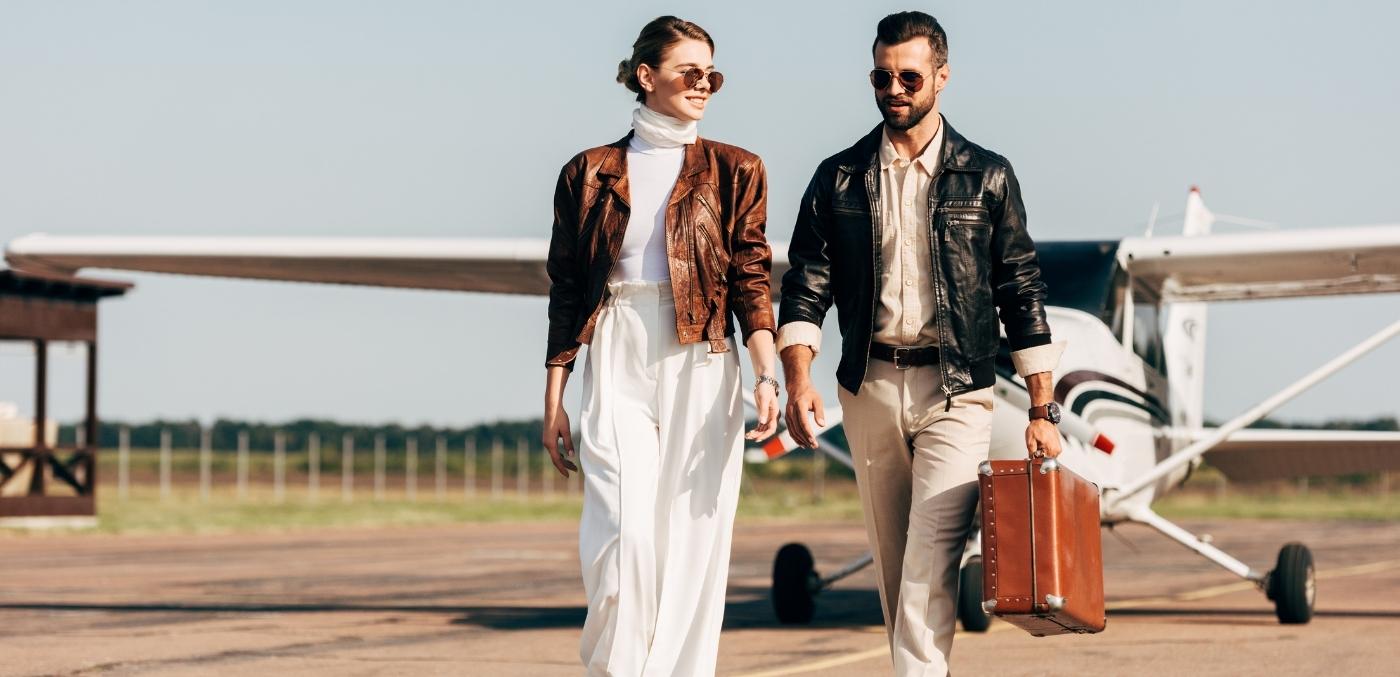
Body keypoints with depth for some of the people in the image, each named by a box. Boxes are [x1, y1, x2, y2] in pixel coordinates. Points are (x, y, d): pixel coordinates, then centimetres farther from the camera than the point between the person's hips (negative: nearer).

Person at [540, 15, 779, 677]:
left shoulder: (733, 171, 10)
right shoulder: (591, 173, 10)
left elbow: (751, 278, 2)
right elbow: (566, 292, 11)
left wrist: (766, 374, -12)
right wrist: (553, 401, 7)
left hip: (701, 371, 1)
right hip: (617, 366, -1)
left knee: (692, 544, -3)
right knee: (625, 534, -14)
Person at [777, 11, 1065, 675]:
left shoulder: (987, 177, 4)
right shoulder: (839, 178, 8)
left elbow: (1021, 292, 5)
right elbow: (807, 283, 3)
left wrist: (1042, 410, 1)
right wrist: (798, 379, -13)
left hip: (956, 391, -3)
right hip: (869, 388, 3)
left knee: (931, 564, -14)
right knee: (892, 564, 9)